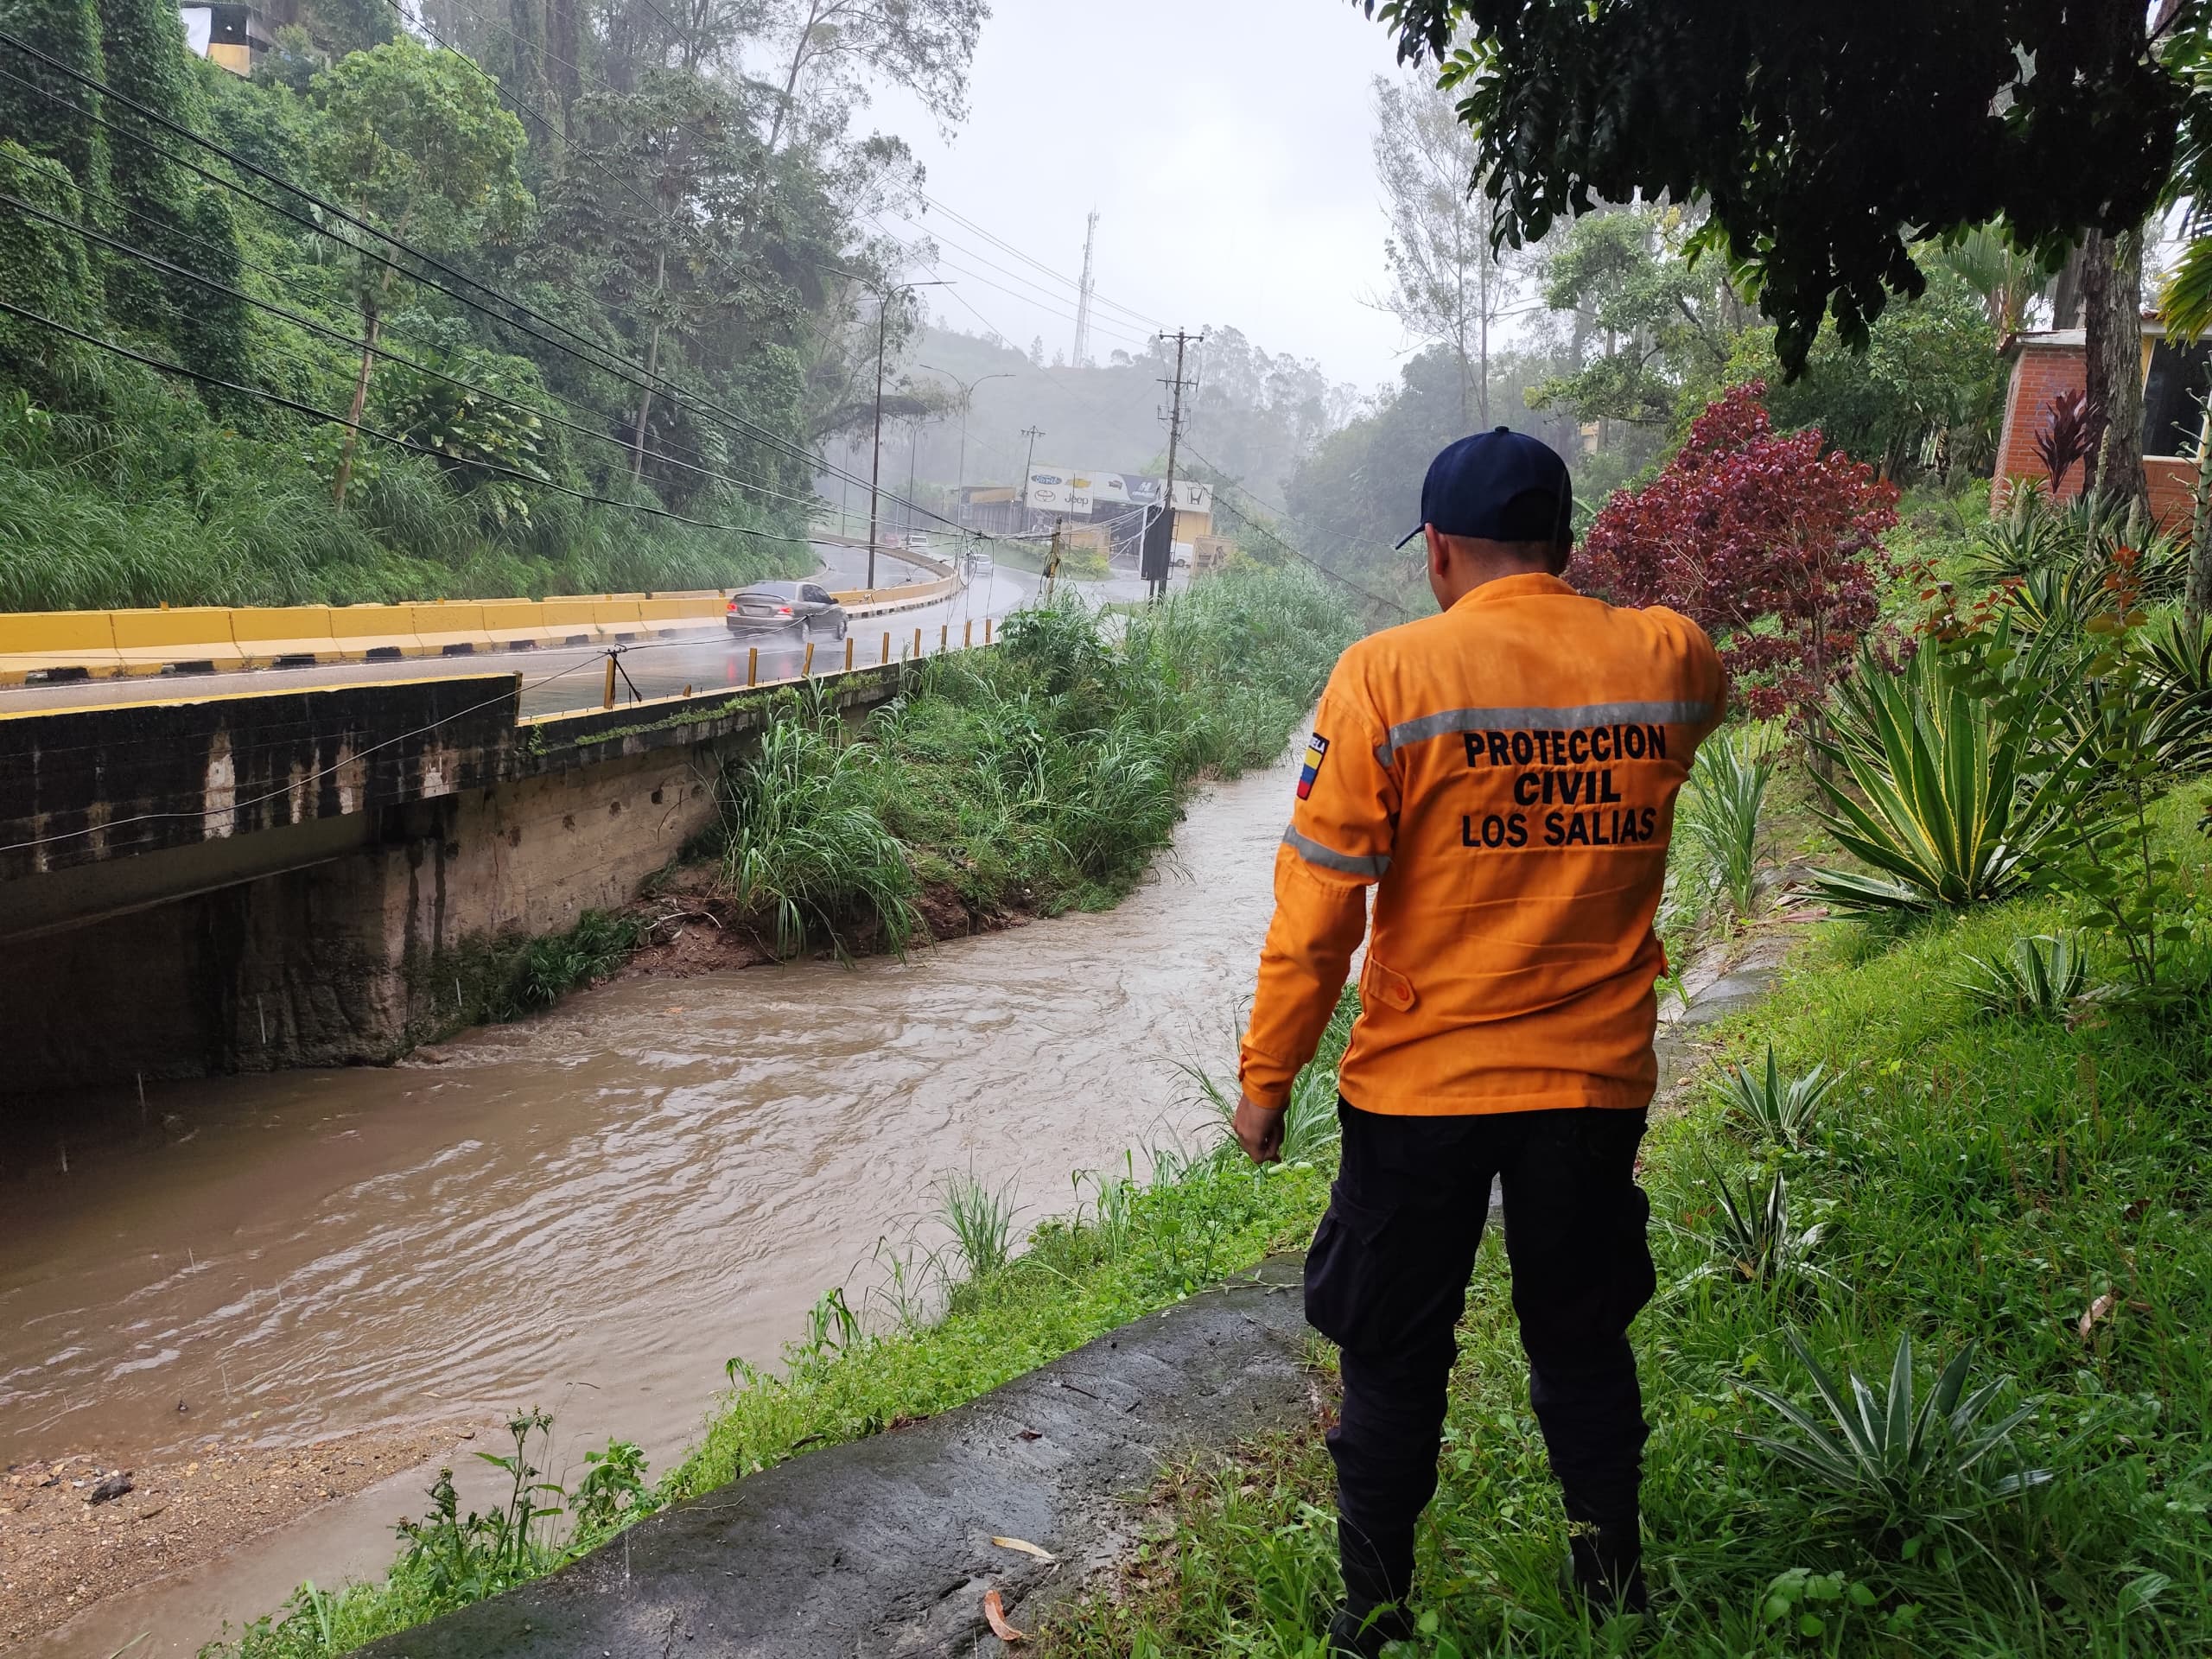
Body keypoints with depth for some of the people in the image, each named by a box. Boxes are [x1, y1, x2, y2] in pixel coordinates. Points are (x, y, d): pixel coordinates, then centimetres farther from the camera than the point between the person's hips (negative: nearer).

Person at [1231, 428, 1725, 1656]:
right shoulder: (1671, 660, -3)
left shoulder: (1388, 676, -14)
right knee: (1583, 1344, 22)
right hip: (1599, 1082, 3)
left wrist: (1266, 1074, -5)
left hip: (1419, 1088, -3)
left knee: (1394, 1363, 14)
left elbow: (1318, 903, -14)